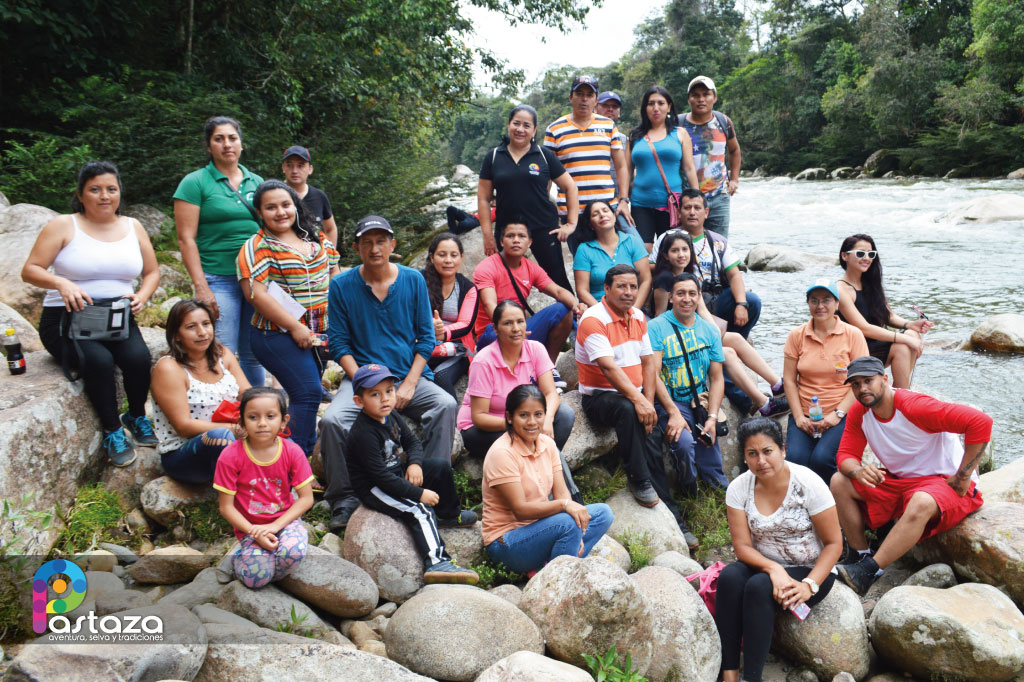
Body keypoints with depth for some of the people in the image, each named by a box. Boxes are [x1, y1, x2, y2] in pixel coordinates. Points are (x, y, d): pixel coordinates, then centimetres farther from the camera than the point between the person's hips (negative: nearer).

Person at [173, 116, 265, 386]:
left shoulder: (256, 182, 14)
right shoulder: (195, 183, 0)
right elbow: (186, 239, -5)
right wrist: (201, 287, -13)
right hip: (218, 280, -4)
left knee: (254, 354, 11)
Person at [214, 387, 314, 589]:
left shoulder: (292, 451, -9)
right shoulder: (231, 456, -14)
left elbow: (306, 498, -7)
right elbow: (226, 507, -9)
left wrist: (275, 526, -18)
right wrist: (254, 532, -20)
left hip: (285, 520, 1)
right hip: (250, 526, -1)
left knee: (294, 551, -32)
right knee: (256, 578, -22)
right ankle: (240, 557, 13)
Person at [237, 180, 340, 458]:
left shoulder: (315, 238, 12)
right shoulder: (256, 247, -7)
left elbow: (334, 273, 18)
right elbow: (255, 293, -17)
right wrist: (295, 328, -18)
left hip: (320, 332, 6)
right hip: (280, 336, -6)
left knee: (307, 393, 10)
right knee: (308, 392, -14)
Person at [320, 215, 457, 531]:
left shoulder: (413, 280, 4)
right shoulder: (341, 286, 2)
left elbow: (426, 337, 5)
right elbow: (338, 343, 2)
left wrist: (409, 384, -8)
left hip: (410, 376, 1)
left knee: (446, 405, -28)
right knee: (332, 420, -28)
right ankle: (344, 500, -9)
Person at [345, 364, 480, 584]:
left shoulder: (391, 416, 1)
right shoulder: (363, 434, -27)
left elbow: (412, 442, 15)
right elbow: (381, 477, -29)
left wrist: (415, 463, -9)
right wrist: (419, 493, -27)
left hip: (398, 472, 9)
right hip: (374, 488, -9)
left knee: (440, 466, 9)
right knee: (420, 511, -27)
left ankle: (448, 515, 28)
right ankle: (436, 563, -36)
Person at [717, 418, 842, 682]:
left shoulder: (808, 484, -16)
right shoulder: (739, 488, -7)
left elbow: (834, 543, -11)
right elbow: (743, 546, -8)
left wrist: (809, 586, -22)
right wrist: (773, 569, -26)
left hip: (812, 571, -3)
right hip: (764, 565, 3)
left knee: (758, 587, -31)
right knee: (729, 577, -28)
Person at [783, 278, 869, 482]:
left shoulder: (853, 335, 3)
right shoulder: (797, 335, 8)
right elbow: (789, 379, 5)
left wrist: (837, 415, -11)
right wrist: (799, 416, -6)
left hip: (842, 416, -2)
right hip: (804, 415, 2)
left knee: (821, 458, -27)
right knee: (796, 459, -24)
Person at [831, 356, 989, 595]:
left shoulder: (915, 407, -24)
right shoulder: (859, 412, -3)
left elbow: (981, 422, -30)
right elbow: (846, 454, -5)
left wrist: (962, 477, -24)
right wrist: (859, 471, -31)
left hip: (944, 482, -7)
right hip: (898, 480, 7)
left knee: (921, 503, -40)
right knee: (839, 482, -9)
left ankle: (868, 572, -33)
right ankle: (862, 555, -8)